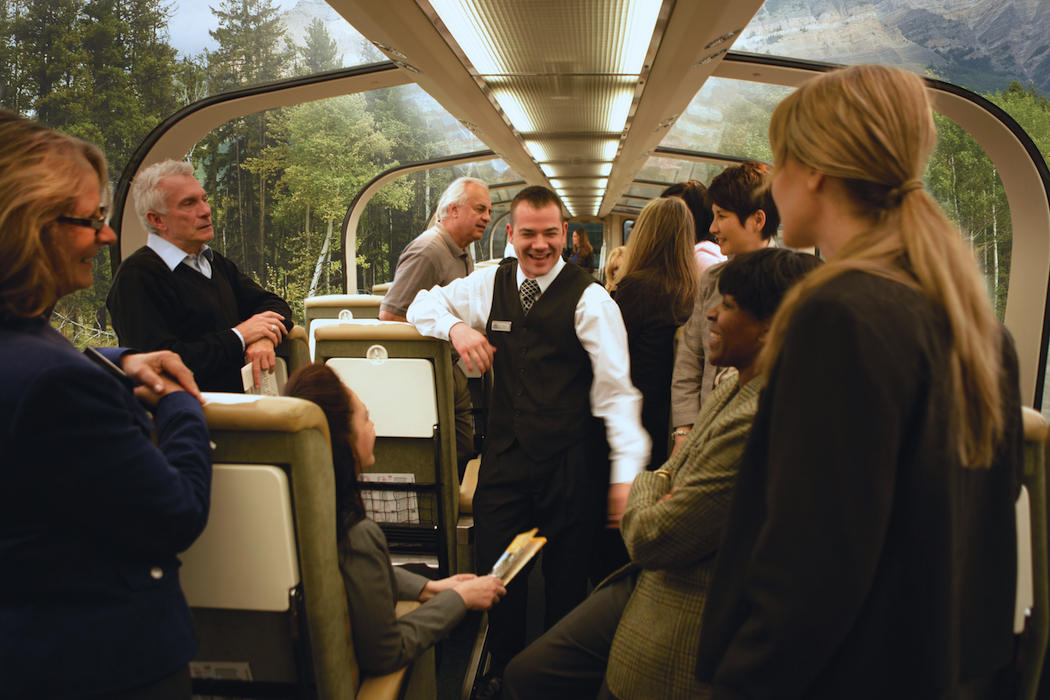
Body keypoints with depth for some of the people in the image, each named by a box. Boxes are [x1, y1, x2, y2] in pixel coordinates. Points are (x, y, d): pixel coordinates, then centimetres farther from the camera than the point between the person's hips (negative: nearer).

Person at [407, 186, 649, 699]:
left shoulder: (589, 299, -7)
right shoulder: (491, 283, 7)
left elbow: (616, 388, -11)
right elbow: (423, 304, 20)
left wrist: (627, 473, -19)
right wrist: (454, 326, -4)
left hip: (569, 461, -3)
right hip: (505, 454, 3)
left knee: (566, 579, 7)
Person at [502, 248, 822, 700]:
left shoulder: (758, 425, -29)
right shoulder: (734, 391, 5)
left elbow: (650, 540, -24)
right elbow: (673, 473, 17)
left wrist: (645, 487, -3)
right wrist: (662, 482, -6)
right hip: (647, 584, 9)